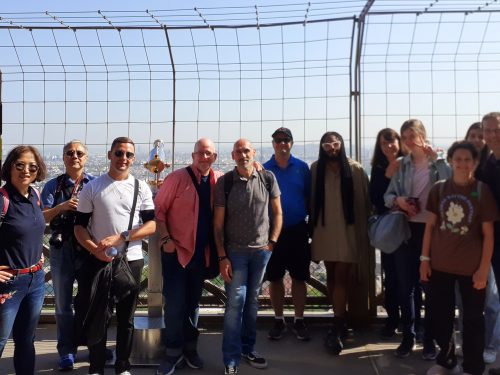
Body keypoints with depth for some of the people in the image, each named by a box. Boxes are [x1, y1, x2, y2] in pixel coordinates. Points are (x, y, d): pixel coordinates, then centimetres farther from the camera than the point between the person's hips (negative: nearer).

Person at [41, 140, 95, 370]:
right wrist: (62, 207, -17)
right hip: (61, 249, 1)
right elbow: (41, 217, -2)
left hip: (89, 248, -1)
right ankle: (66, 351, 23)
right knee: (63, 303, 9)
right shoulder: (53, 186, 4)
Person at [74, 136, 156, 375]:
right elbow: (80, 225, 1)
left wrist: (119, 238, -15)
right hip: (99, 261, -1)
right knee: (96, 317, 7)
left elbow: (151, 225, -3)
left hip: (131, 260, 1)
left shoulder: (141, 188, 2)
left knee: (126, 318, 11)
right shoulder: (92, 187, 1)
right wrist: (95, 248, -17)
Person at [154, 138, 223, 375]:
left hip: (201, 252, 4)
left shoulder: (219, 180, 2)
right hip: (176, 250, -4)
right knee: (174, 303, 1)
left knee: (193, 302, 15)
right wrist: (165, 239, -15)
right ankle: (173, 352, 18)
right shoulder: (177, 178, -9)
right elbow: (158, 209, -7)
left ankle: (190, 348, 30)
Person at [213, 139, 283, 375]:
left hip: (262, 250, 2)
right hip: (235, 251, -2)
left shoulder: (267, 178, -1)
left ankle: (248, 348, 30)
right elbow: (218, 223, -3)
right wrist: (222, 257, -7)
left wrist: (272, 242, 0)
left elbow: (277, 213, 8)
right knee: (236, 302, -2)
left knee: (252, 301, 13)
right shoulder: (224, 183, -5)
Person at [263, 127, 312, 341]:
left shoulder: (302, 168, 0)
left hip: (297, 230, 0)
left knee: (299, 277, 7)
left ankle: (299, 321, 21)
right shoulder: (264, 169, 1)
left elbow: (310, 197, 4)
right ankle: (278, 320, 24)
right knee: (275, 278, 9)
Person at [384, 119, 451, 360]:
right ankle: (407, 337, 25)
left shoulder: (438, 162, -1)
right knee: (405, 286, 9)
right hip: (406, 229, 3)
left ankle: (429, 339, 23)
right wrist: (397, 200, -15)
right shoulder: (401, 165, 6)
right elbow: (387, 195, 6)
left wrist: (436, 159, -17)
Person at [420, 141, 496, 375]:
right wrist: (425, 258, 0)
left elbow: (488, 234, -4)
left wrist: (484, 268, -9)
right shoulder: (438, 189, 1)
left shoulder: (482, 191, -4)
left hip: (471, 267, -2)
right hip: (440, 264, 2)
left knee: (473, 319, 9)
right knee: (440, 315, 13)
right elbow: (430, 225, 4)